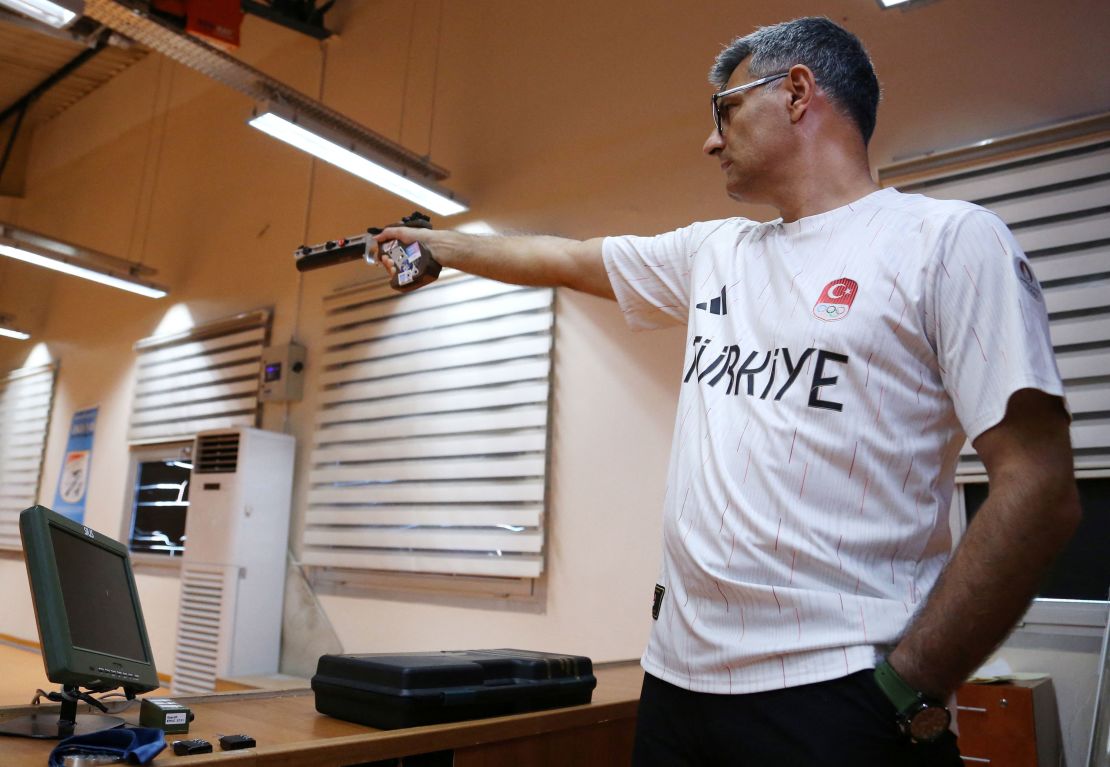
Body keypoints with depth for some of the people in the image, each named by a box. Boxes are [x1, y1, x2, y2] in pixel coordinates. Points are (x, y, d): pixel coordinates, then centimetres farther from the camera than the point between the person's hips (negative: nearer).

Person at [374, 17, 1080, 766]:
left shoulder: (947, 239, -7)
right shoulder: (713, 251, 12)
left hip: (838, 695, -6)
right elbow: (563, 258, 24)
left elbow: (1041, 490, -12)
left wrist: (910, 693, -15)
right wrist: (431, 241, 31)